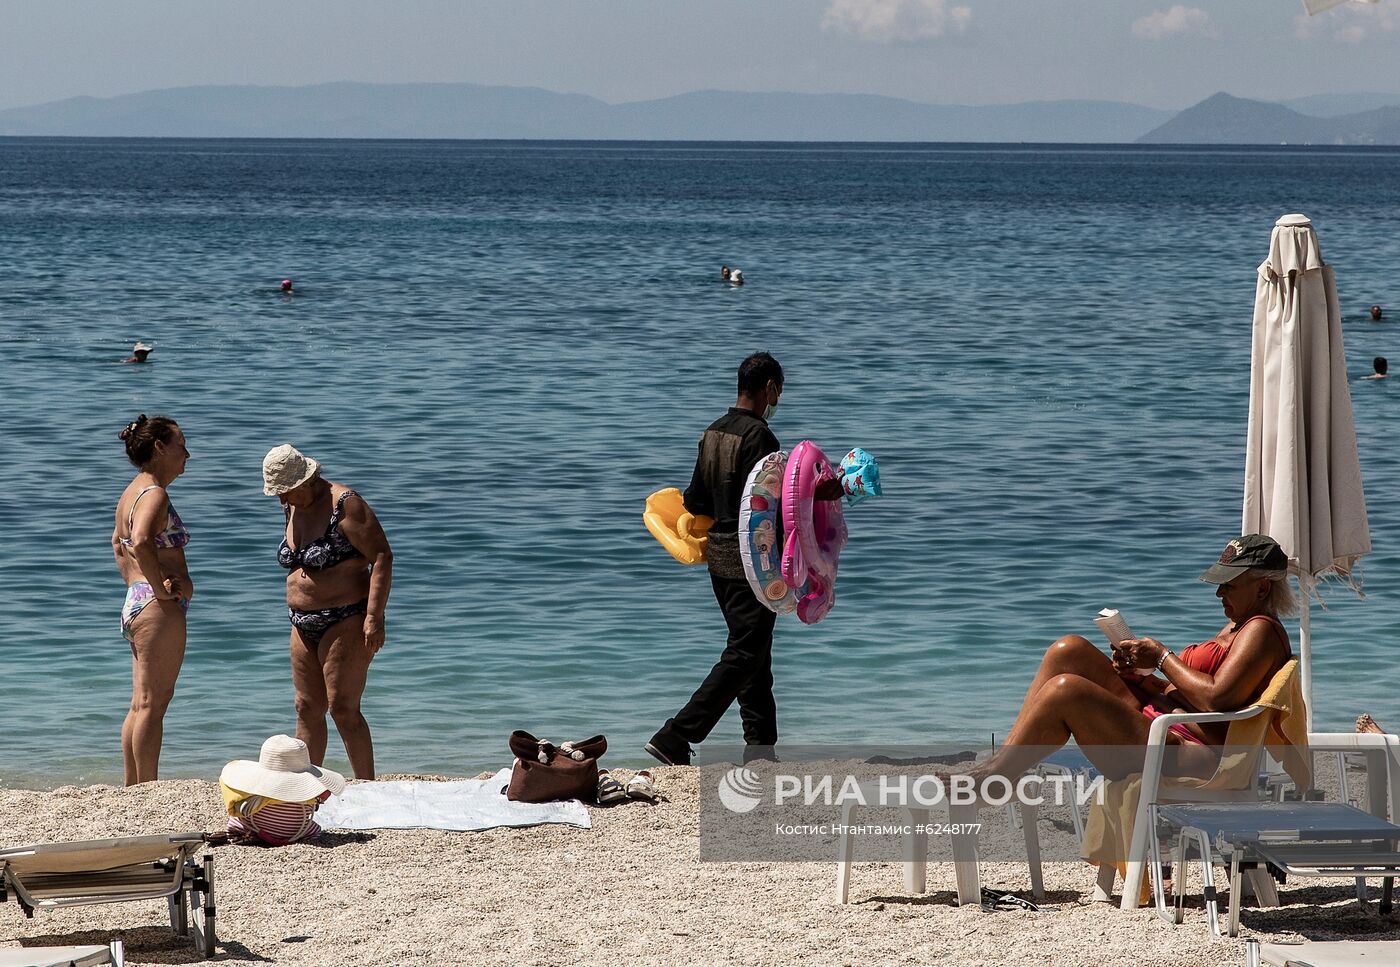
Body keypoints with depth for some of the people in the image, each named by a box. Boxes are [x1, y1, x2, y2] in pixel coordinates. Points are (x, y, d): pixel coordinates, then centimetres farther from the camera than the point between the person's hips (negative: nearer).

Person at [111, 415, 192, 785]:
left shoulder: (131, 493, 17)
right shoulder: (154, 494, -14)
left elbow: (120, 544, 30)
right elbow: (141, 543, -32)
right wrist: (159, 587, -22)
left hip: (135, 602, 10)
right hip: (160, 607, -10)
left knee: (142, 705, 13)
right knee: (152, 703, -8)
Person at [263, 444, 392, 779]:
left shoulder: (345, 505, -15)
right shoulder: (292, 507, 10)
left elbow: (382, 556, -17)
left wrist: (374, 617, -22)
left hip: (346, 622, -8)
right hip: (305, 625, 8)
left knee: (342, 709, -11)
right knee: (307, 709, 7)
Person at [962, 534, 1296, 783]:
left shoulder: (1261, 632, -8)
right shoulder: (1237, 626, 24)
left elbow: (1216, 699, -23)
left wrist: (1162, 657, -10)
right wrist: (1139, 673, 5)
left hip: (1187, 758, -11)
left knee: (1065, 690, -24)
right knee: (1068, 651, 2)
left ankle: (994, 775, -13)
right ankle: (1004, 760, -6)